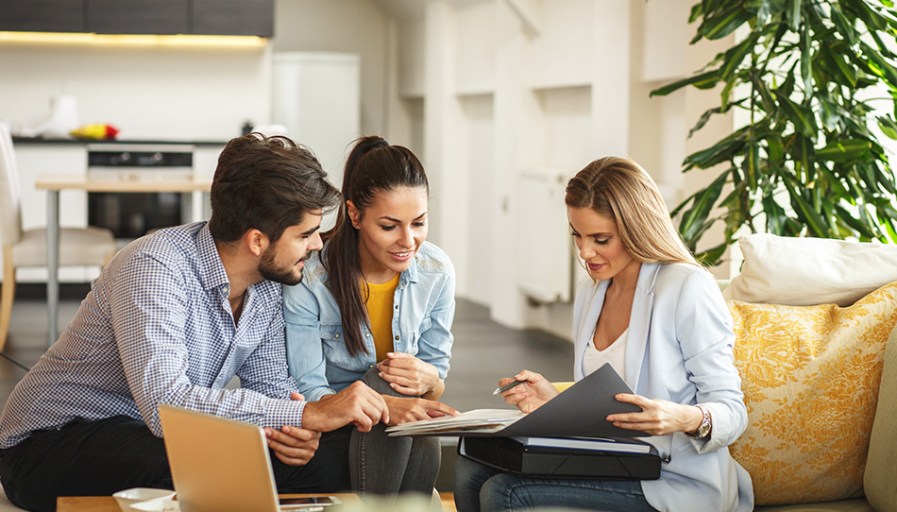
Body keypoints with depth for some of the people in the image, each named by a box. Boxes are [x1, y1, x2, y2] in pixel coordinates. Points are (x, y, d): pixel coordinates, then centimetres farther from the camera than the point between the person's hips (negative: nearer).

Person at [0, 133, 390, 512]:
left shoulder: (266, 285, -2)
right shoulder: (154, 268, -27)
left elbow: (270, 384, 7)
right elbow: (164, 403, -38)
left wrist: (295, 429, -18)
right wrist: (307, 414, -37)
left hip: (159, 438, 7)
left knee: (324, 466, -10)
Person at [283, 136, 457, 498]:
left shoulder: (437, 272, -4)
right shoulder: (308, 278, -18)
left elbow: (438, 374, 4)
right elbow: (306, 393, -18)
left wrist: (428, 380, -23)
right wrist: (386, 405, -37)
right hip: (324, 433, -3)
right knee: (384, 383, -33)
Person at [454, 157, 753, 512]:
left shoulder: (688, 289, -10)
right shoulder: (589, 297, 15)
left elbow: (732, 411, -10)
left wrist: (687, 419, -31)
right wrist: (555, 402, 2)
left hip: (677, 483, -7)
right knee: (472, 472, -10)